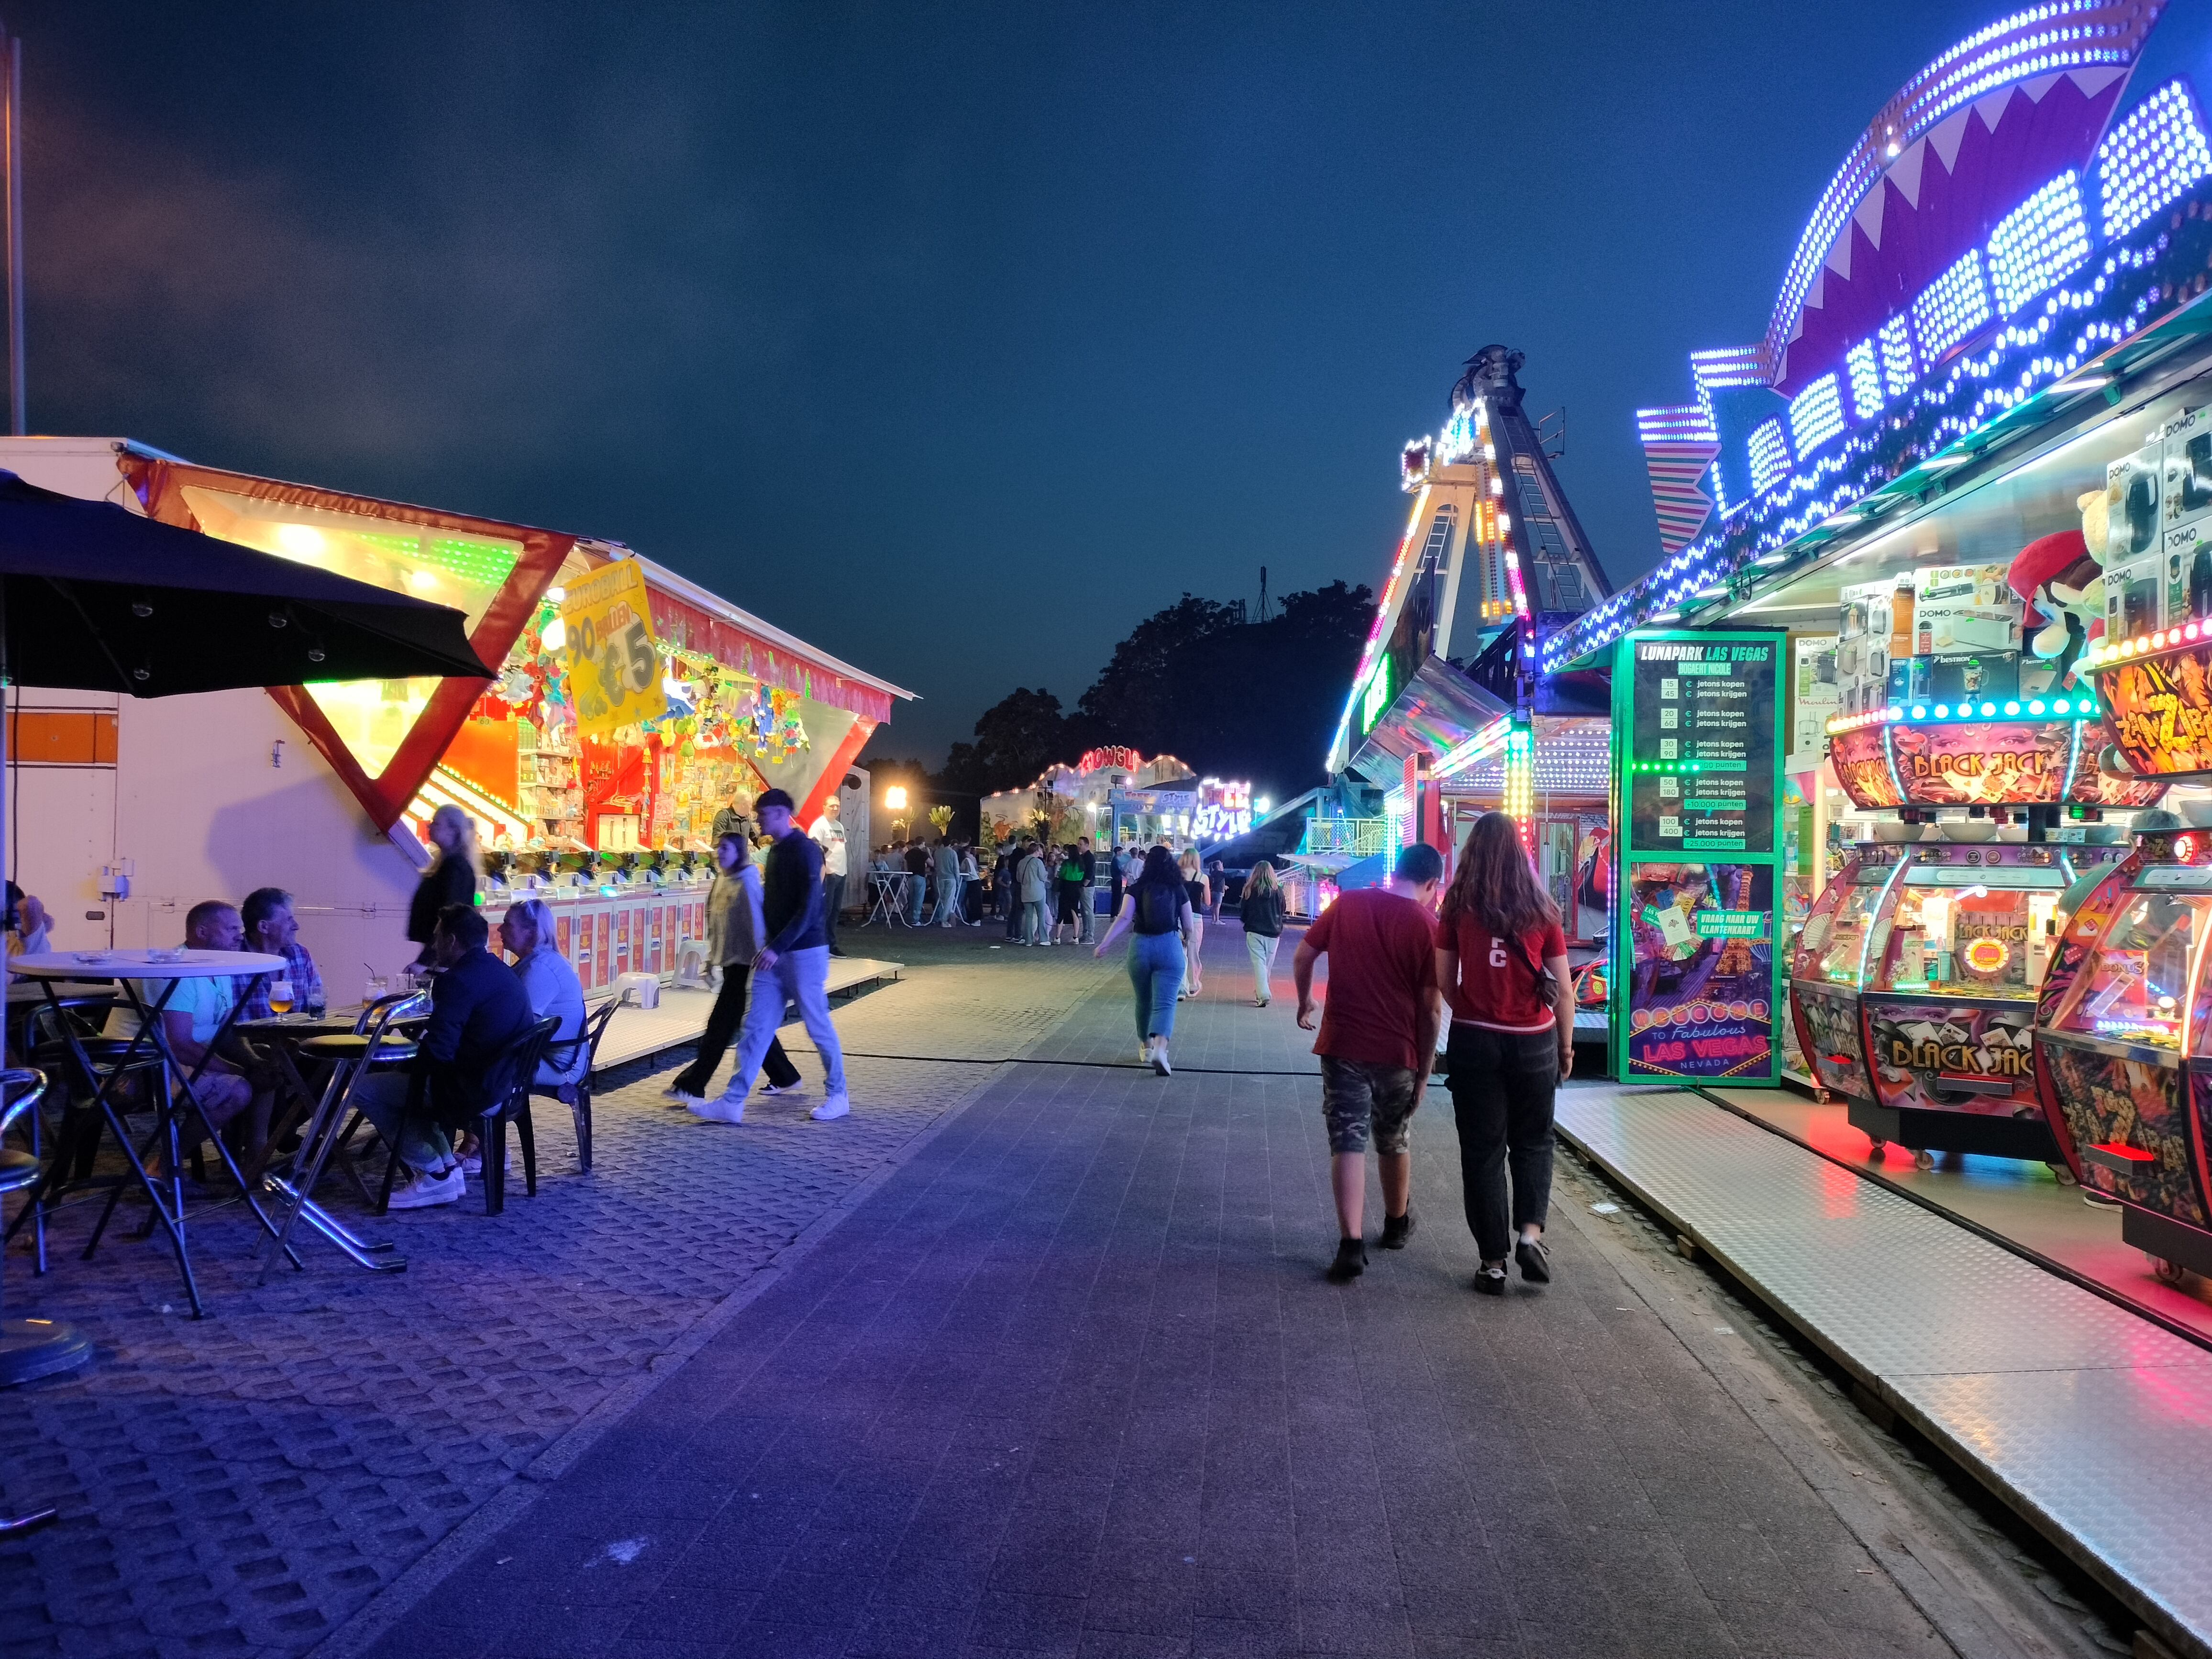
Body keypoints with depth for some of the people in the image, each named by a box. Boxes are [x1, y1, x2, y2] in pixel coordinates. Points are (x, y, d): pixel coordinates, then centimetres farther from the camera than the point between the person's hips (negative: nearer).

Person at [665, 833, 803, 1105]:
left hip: (744, 963, -9)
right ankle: (785, 1077, 27)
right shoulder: (723, 879, 10)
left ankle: (692, 1087, -3)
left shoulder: (747, 881, -14)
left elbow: (757, 924, -14)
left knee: (721, 1024, -6)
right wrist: (714, 954, 17)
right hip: (729, 960, 9)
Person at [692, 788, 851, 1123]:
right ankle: (732, 1103, 5)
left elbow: (808, 909, -21)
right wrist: (767, 946, 11)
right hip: (777, 954, 8)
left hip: (805, 952, -8)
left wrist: (777, 947, -25)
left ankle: (837, 1096, 17)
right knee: (755, 1027, 4)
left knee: (818, 1026, 2)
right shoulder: (776, 850, 12)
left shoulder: (805, 851, -15)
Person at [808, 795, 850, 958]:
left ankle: (831, 945, 18)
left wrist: (843, 869, 14)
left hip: (840, 874, 8)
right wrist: (822, 870, -22)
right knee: (824, 911, -6)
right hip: (827, 874, -8)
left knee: (835, 911, 11)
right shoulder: (819, 826, -7)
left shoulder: (840, 826, 19)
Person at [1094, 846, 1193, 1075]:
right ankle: (1160, 1049, -28)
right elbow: (1188, 927, 6)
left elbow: (1124, 918, -11)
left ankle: (1146, 1047, 35)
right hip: (1169, 947, -1)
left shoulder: (1137, 888, 2)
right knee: (1165, 1003, -5)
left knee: (1143, 1001, 20)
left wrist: (1105, 943, -13)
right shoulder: (1179, 889, 4)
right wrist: (1184, 939, 28)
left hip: (1140, 945, 1)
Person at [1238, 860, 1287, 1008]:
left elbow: (1242, 912, 1)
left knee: (1259, 963, -3)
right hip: (1273, 933, 2)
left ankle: (1263, 995, -17)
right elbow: (1282, 910, 9)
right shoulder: (1278, 891, -3)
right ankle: (1260, 993, 24)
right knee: (1268, 965, 14)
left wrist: (1247, 922, 21)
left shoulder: (1250, 890, -7)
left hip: (1255, 932, -2)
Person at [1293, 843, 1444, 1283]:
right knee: (1393, 1143, 19)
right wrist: (1424, 1070, 1)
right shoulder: (1426, 927, -9)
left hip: (1342, 1046, 0)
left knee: (1347, 1142, 1)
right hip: (1397, 1052, 0)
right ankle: (1396, 1224, 39)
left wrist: (1304, 1001, 23)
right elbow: (1430, 1009, -8)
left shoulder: (1347, 904, -2)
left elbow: (1302, 957, 5)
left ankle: (1351, 1244, -10)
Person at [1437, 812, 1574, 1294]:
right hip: (1534, 1041, 1)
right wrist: (1567, 1046, 12)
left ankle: (1493, 1263, 11)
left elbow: (1443, 982, -1)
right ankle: (1531, 1231, 1)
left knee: (1482, 1150, 8)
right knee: (1533, 1142, 20)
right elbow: (1563, 988, 1)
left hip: (1474, 1039, -1)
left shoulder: (1458, 907, -5)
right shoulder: (1541, 908, -2)